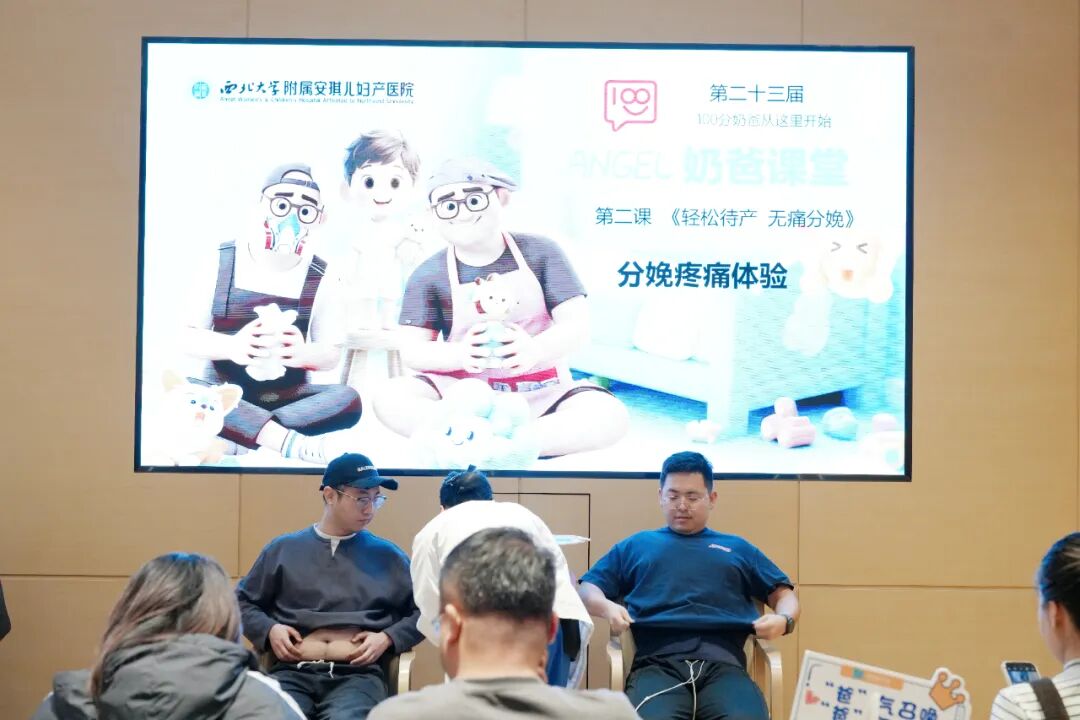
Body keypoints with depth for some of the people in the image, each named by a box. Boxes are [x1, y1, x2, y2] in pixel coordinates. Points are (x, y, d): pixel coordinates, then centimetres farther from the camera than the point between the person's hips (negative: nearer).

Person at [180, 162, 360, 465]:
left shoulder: (319, 276, 0)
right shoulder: (221, 261, -2)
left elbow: (331, 354, 2)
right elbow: (188, 337, -2)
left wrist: (303, 353, -23)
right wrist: (232, 346, -25)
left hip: (288, 396, 1)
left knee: (348, 400, -28)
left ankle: (231, 439, -31)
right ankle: (294, 443, -40)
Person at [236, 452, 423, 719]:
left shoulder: (388, 556, 17)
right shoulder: (283, 549, 18)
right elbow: (243, 601, 23)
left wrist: (388, 637, 1)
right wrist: (269, 629, 3)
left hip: (358, 675, 0)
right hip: (291, 672, 1)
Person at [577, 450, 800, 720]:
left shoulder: (737, 548, 33)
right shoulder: (635, 546, 30)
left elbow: (784, 593, 30)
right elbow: (587, 589, 23)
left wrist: (784, 619, 6)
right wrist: (607, 607, 0)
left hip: (723, 665, 1)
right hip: (658, 664, 0)